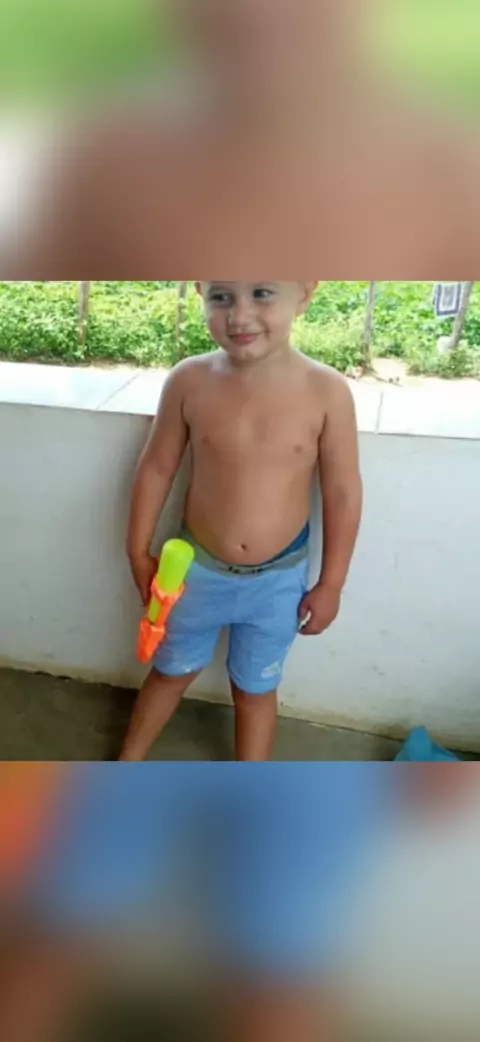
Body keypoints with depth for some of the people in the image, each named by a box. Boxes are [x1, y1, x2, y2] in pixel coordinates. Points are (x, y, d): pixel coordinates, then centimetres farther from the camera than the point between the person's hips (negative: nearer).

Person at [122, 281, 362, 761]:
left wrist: (331, 583, -5)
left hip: (279, 579, -1)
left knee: (255, 688, 19)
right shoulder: (189, 381, -15)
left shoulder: (327, 392, -18)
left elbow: (342, 493, -9)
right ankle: (127, 763, 49)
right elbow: (156, 468, -3)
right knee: (172, 671, 22)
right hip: (198, 569, 1)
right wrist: (138, 552, 2)